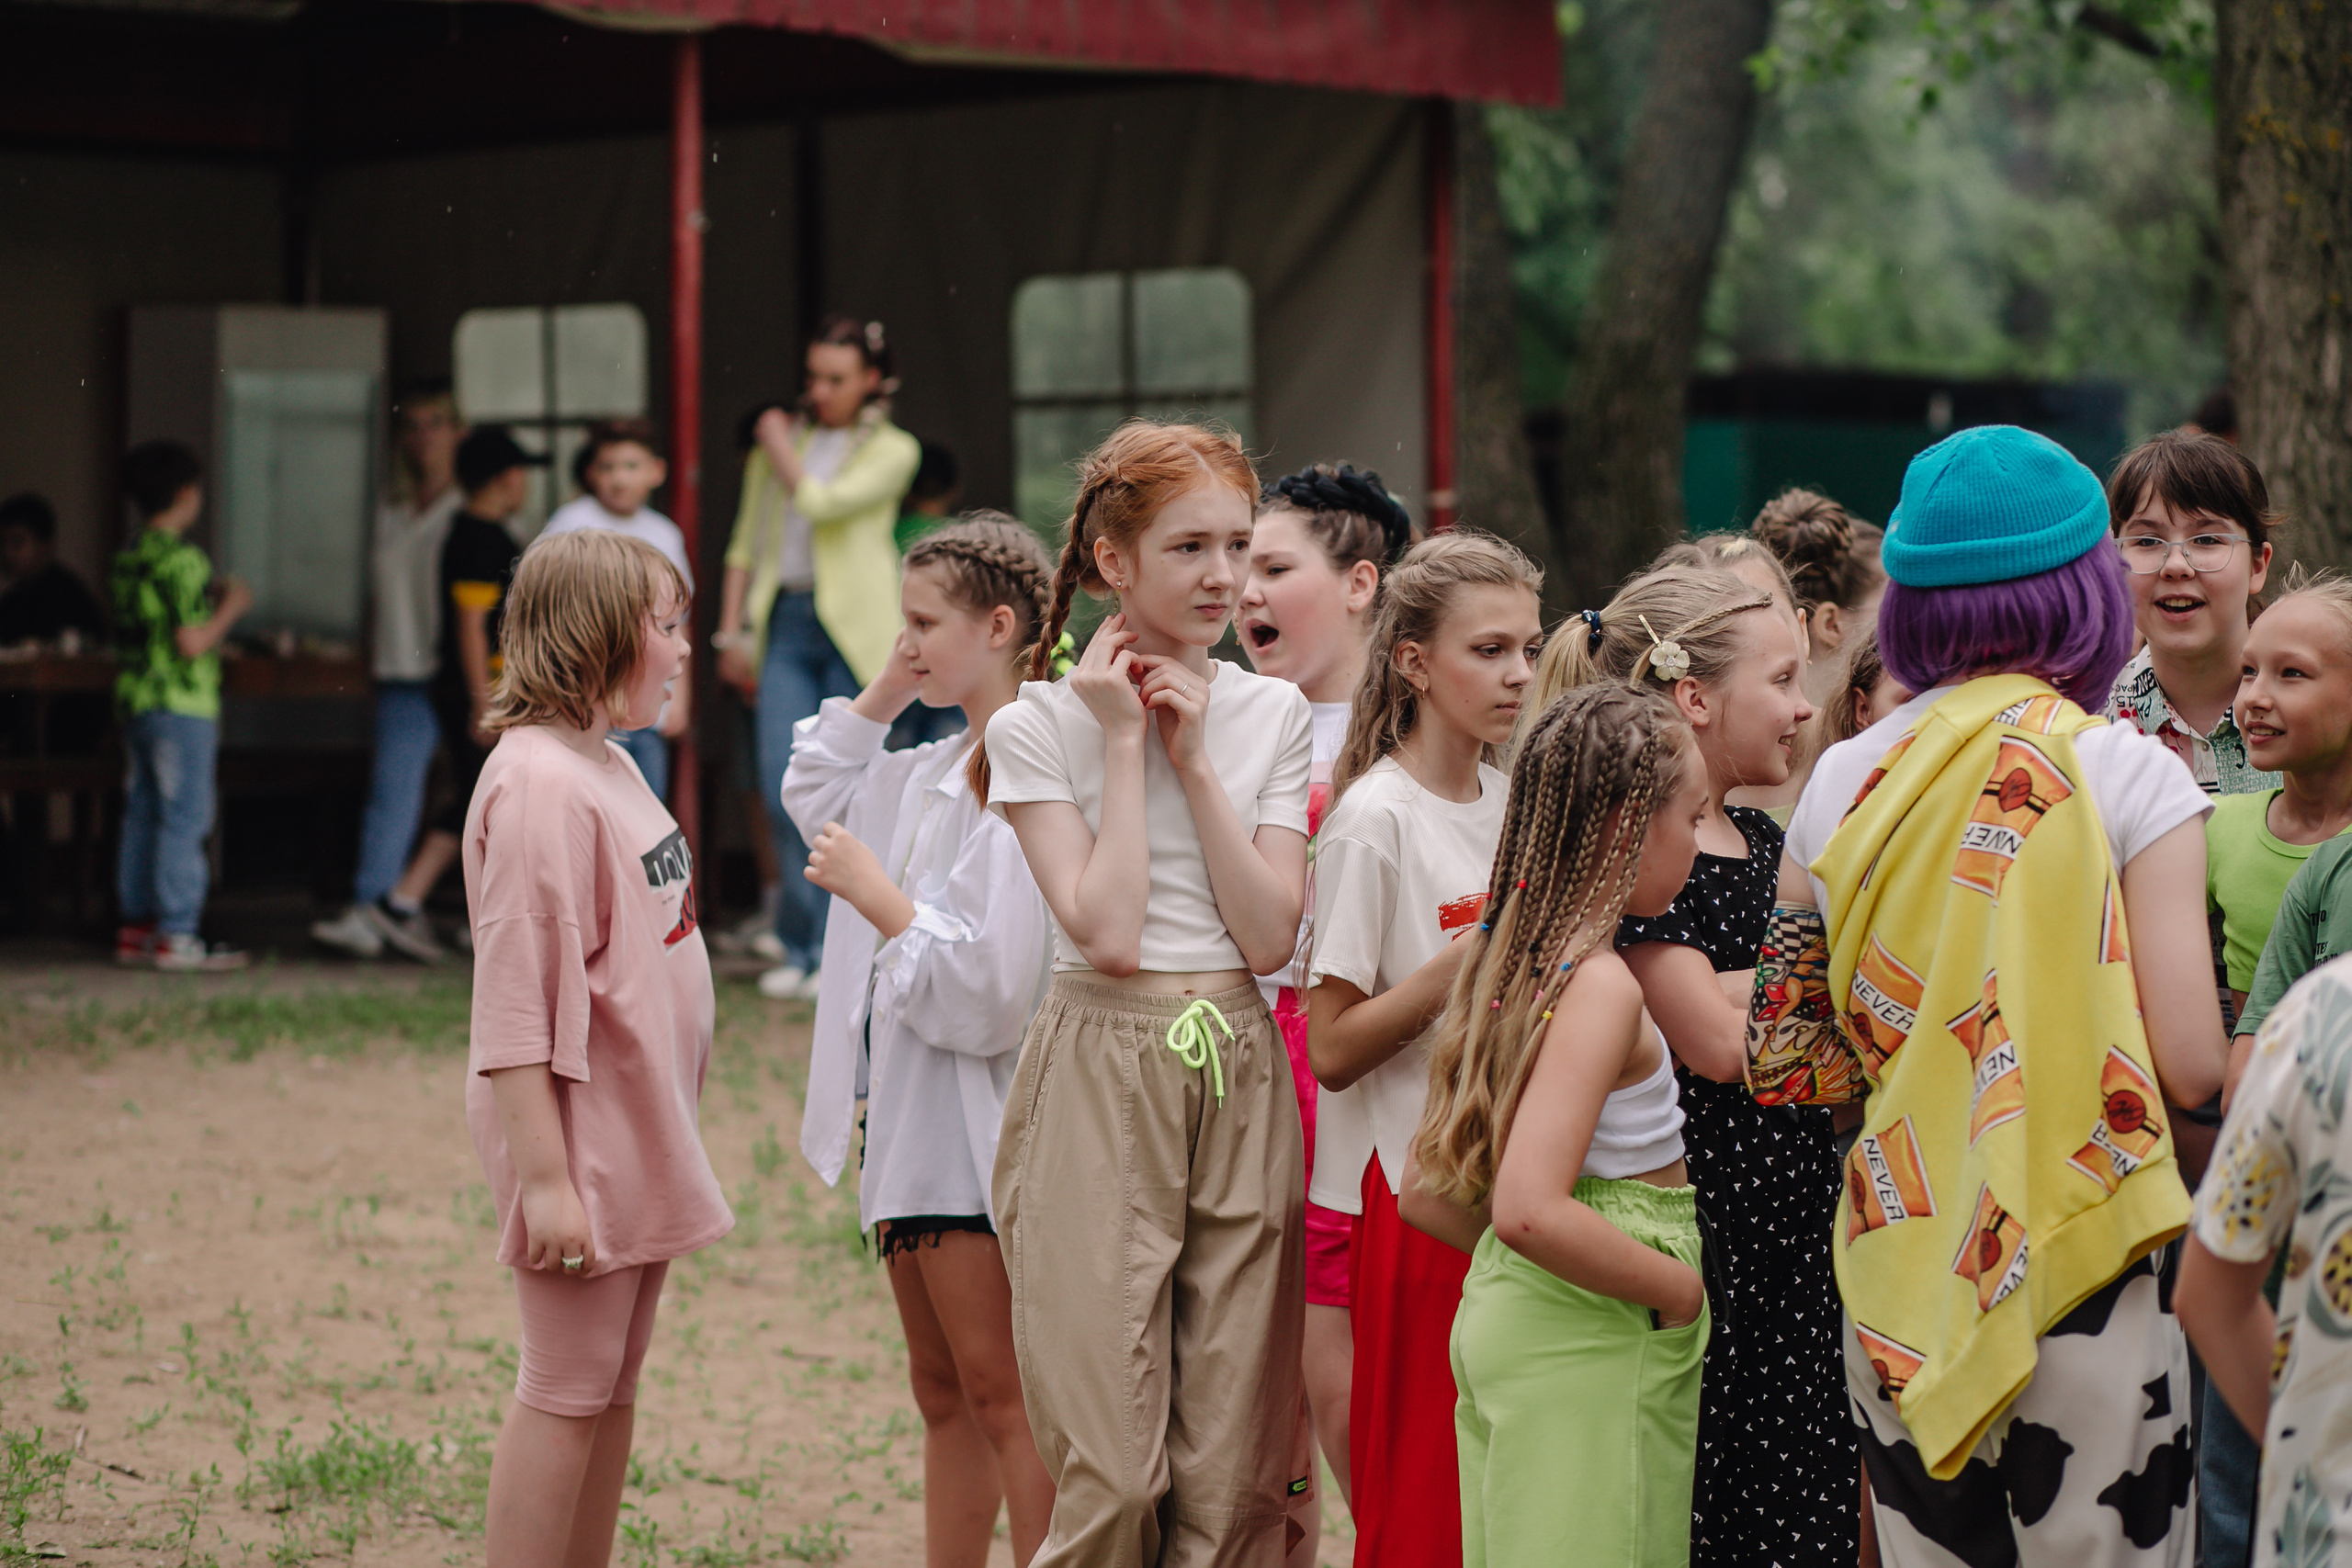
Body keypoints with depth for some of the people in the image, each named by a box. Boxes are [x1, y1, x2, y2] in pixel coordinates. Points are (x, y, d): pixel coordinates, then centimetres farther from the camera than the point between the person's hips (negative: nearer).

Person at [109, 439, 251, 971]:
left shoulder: (126, 561, 12)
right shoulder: (182, 560, -15)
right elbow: (191, 642, -20)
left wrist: (212, 600, 19)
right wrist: (231, 607, -4)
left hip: (134, 703, 9)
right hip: (182, 706, -9)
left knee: (140, 817, 12)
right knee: (184, 818, -6)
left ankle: (136, 927, 15)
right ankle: (177, 934, -7)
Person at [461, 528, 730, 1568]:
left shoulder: (606, 767, 12)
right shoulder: (540, 781, -19)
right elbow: (515, 1003, -22)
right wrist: (542, 1178, -23)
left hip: (640, 1134, 9)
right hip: (579, 1143, -9)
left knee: (612, 1392, 14)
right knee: (566, 1394, -4)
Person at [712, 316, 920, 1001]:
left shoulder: (891, 450, 4)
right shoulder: (781, 440, 16)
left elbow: (822, 502, -12)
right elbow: (746, 542, 17)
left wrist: (779, 449, 4)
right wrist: (731, 630, 9)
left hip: (853, 628, -3)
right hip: (786, 622, 3)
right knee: (784, 789, -6)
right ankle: (800, 948, 2)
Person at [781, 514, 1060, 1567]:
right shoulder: (935, 772, 12)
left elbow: (988, 976, -24)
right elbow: (815, 795, 31)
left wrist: (876, 894, -14)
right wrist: (886, 689, 16)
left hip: (978, 1122, -10)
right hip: (911, 1119, 10)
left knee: (1000, 1391, -8)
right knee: (944, 1396, 14)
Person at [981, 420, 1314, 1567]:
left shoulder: (1272, 716, 9)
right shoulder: (1039, 726, -1)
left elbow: (1271, 938, -1)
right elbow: (1107, 932, -13)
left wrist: (1194, 759, -5)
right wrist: (1124, 742, -8)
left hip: (1240, 1076, 3)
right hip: (1101, 1078, -3)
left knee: (1237, 1472, 1)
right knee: (1112, 1473, -7)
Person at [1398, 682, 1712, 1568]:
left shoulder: (1495, 962, 10)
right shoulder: (1599, 985, -17)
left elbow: (1428, 1197, 14)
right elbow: (1529, 1209, -28)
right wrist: (1678, 1289, -16)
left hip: (1503, 1301, 9)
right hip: (1592, 1348, -9)